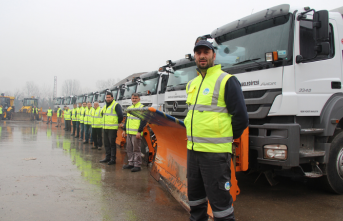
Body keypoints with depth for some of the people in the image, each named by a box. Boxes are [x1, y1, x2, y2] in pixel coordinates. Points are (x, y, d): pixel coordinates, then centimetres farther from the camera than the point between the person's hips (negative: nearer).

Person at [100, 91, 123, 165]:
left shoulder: (116, 105, -9)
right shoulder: (105, 106, 17)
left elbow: (120, 116, -13)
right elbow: (102, 114, 33)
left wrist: (117, 123, -3)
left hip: (112, 128, -8)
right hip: (105, 128, 8)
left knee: (112, 144, -6)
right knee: (106, 143, 13)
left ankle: (113, 159, -1)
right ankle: (107, 157, 22)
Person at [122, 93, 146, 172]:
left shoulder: (142, 108, -6)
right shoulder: (129, 108, 18)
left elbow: (143, 121, -11)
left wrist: (139, 131, -17)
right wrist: (124, 130, 17)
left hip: (136, 133, -8)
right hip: (129, 133, 8)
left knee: (136, 149, -5)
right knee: (129, 149, 13)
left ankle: (137, 165, 2)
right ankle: (131, 163, 23)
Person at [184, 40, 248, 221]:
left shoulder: (226, 81, -8)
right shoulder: (192, 84, 15)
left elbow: (241, 117, -9)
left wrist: (227, 138, 1)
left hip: (215, 151, -7)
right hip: (192, 149, 8)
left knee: (218, 197, 0)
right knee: (194, 193, 18)